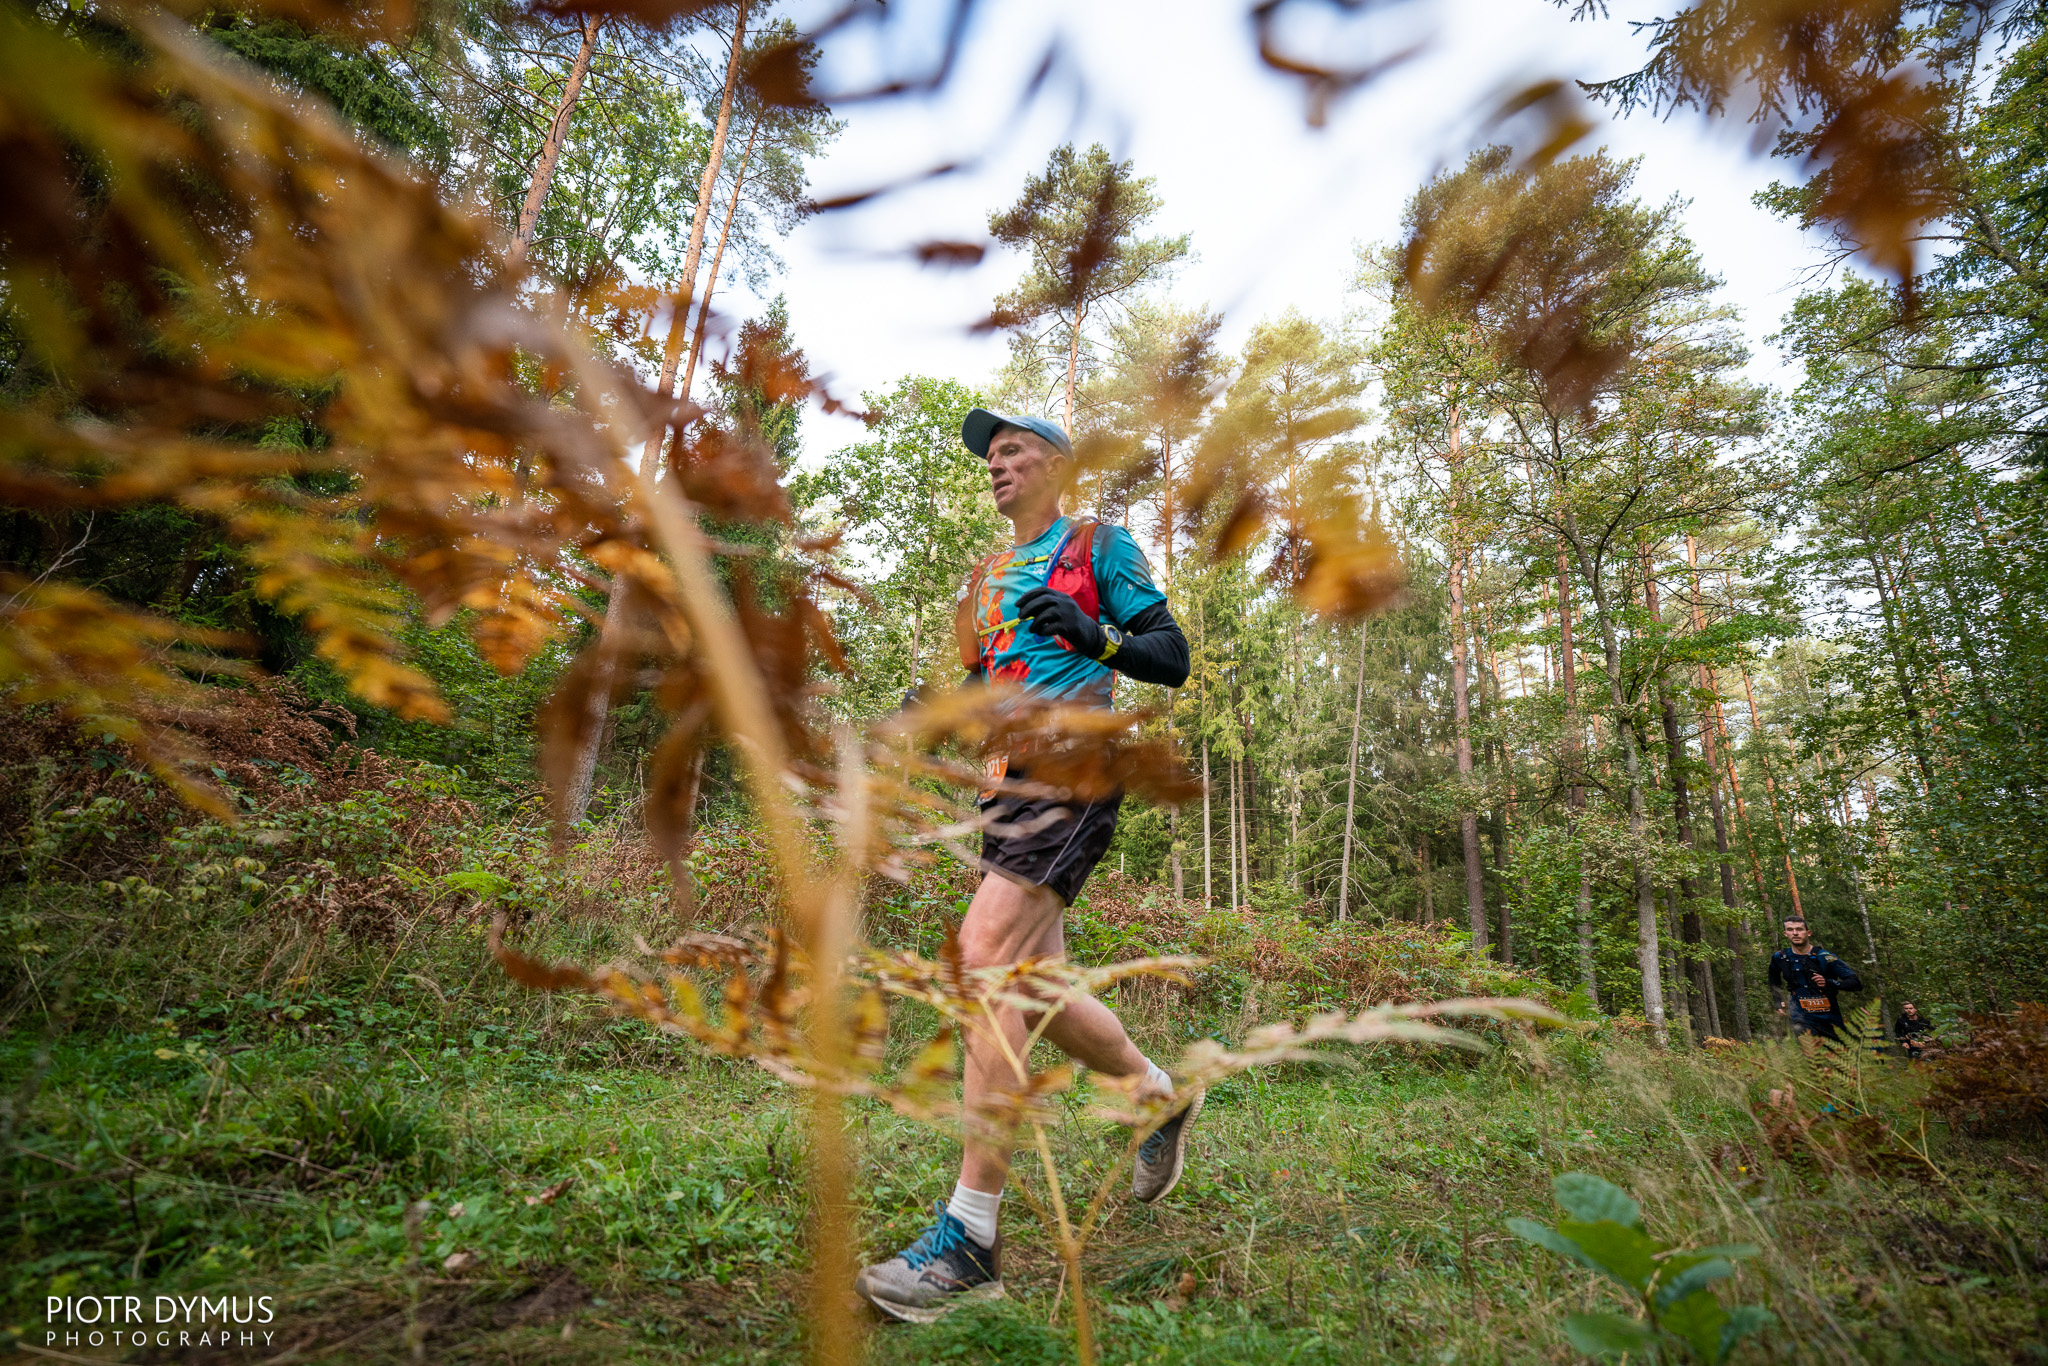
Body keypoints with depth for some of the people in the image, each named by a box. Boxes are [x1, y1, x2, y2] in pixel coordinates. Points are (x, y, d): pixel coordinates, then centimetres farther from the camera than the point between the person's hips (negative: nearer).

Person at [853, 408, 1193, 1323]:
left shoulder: (1097, 545, 5)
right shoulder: (987, 576, 24)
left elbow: (1173, 658, -1)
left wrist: (1094, 634, -20)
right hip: (1007, 785, 8)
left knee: (985, 952, -22)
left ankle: (969, 1239, -15)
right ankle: (1163, 1096, 35)